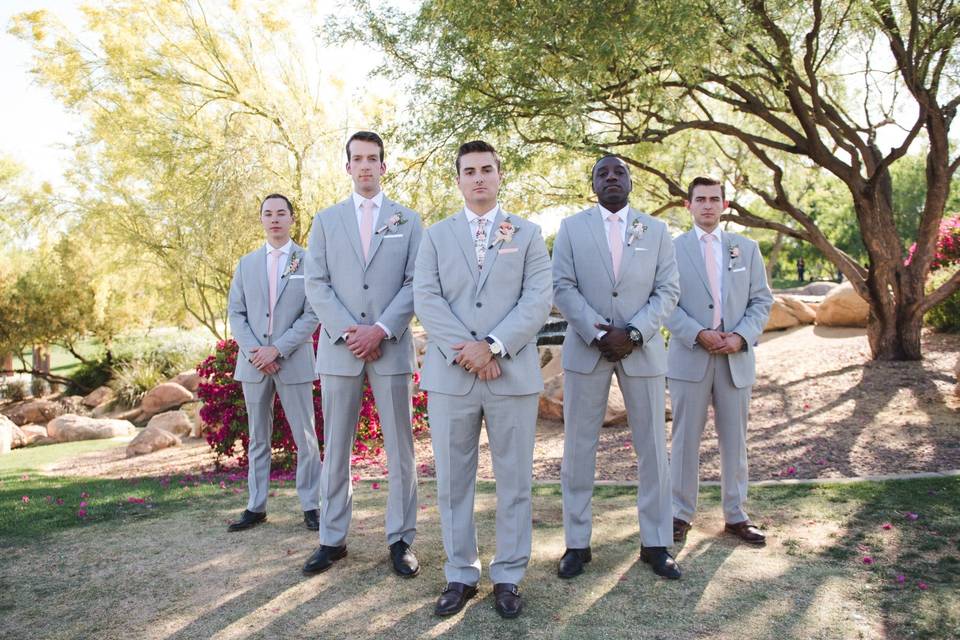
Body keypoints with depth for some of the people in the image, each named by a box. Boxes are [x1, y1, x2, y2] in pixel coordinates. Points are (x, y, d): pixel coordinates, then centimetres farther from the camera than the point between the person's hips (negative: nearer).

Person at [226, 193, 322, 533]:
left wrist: (278, 349, -14)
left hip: (294, 361, -3)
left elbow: (312, 315, -6)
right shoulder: (246, 263, 11)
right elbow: (235, 313, 8)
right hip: (254, 363, 4)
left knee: (305, 437, 1)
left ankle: (310, 506, 12)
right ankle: (256, 507, 21)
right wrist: (252, 350, -8)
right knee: (258, 438, 12)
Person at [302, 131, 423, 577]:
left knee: (399, 448, 3)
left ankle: (400, 540, 14)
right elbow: (316, 283, 3)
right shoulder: (326, 220, 11)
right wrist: (347, 332, -10)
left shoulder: (407, 220, 9)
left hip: (391, 347, -1)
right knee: (335, 449, 7)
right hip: (339, 348, 1)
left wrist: (381, 329, -12)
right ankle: (332, 539, 19)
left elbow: (415, 283, 1)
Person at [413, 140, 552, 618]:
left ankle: (508, 577, 20)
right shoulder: (436, 235, 11)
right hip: (450, 374, 1)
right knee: (453, 480, 7)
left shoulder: (528, 234, 9)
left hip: (513, 374, 0)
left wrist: (493, 346, -15)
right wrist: (466, 350, -13)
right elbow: (426, 298, -1)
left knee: (514, 480, 6)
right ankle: (460, 574, 21)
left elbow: (538, 300, -3)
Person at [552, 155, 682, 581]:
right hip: (586, 349, -1)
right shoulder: (571, 227, 6)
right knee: (578, 449, 3)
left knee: (653, 449, 5)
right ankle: (577, 543, 14)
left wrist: (633, 333, -13)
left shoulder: (656, 231, 9)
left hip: (642, 350, 1)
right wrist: (598, 333, -14)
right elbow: (562, 287, -2)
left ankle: (655, 543, 19)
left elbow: (667, 291, 2)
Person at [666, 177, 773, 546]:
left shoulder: (747, 248, 10)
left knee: (735, 440, 10)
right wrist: (699, 334, -16)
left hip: (736, 358, 2)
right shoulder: (673, 249, 2)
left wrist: (741, 336, -9)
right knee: (685, 440, 4)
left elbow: (762, 300, 7)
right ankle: (681, 514, 15)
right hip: (690, 357, -2)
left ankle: (736, 516, 21)